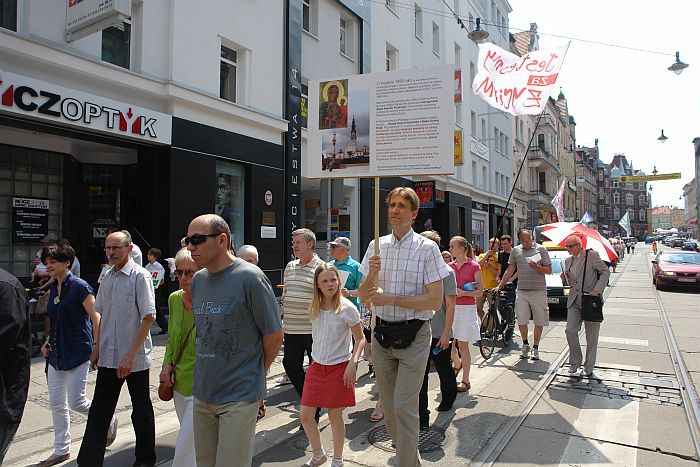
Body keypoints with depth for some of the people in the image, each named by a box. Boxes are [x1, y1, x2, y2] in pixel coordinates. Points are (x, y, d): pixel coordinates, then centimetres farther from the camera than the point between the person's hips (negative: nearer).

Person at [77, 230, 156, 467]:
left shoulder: (140, 276, -12)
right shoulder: (107, 277, 8)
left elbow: (148, 318, -15)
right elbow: (101, 315, 18)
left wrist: (131, 355, -18)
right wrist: (98, 347, 11)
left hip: (134, 358, -5)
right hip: (108, 357, 6)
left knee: (141, 411, 10)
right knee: (99, 411, 9)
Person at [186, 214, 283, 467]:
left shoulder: (250, 277, -16)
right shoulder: (197, 280, 4)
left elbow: (274, 336, -10)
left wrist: (254, 375, 2)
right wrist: (208, 371, 13)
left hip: (239, 398, -6)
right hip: (202, 394, 7)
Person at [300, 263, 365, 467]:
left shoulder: (347, 308, -13)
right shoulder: (314, 308, 0)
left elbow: (360, 339, -8)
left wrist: (352, 363, -18)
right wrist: (316, 358, 11)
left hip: (339, 367, -4)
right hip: (317, 366, 5)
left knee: (335, 416, 5)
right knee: (306, 415, 5)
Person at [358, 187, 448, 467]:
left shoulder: (427, 248, -8)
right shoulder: (376, 246, 6)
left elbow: (435, 301, -12)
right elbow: (363, 297, 7)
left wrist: (391, 299, -18)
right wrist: (372, 273, -13)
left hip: (413, 337, -5)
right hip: (381, 334, 5)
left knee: (404, 407, -8)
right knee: (389, 407, 14)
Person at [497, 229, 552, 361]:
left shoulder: (541, 249, 2)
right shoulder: (515, 251, 9)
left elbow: (549, 270, 1)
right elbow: (510, 270, 13)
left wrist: (537, 267, -19)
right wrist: (500, 286, 10)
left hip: (538, 291, -1)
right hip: (521, 291, 2)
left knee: (539, 322, 5)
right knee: (521, 321, -2)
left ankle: (535, 348, 20)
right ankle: (525, 345, 20)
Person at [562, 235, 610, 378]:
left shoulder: (592, 255, -6)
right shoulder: (568, 261, 12)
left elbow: (605, 272, -6)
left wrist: (597, 290, -16)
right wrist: (565, 277, -3)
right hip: (574, 300, 5)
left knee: (591, 336, 4)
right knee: (570, 331, -4)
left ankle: (588, 367, 17)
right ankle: (575, 362, 15)